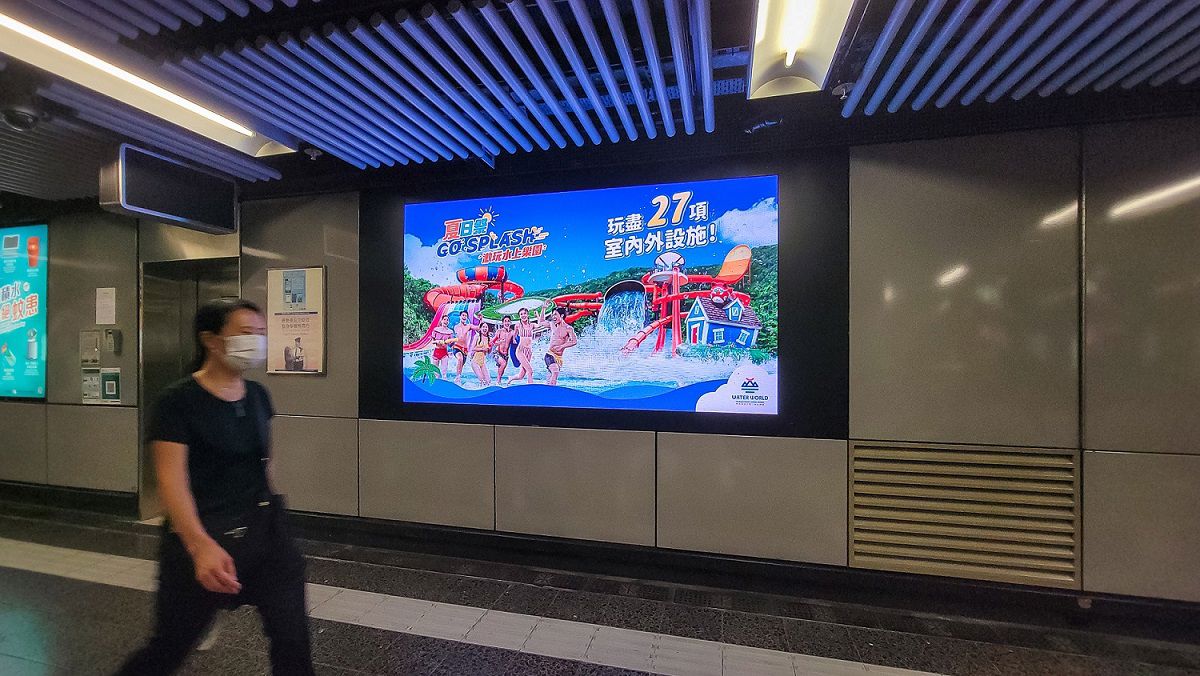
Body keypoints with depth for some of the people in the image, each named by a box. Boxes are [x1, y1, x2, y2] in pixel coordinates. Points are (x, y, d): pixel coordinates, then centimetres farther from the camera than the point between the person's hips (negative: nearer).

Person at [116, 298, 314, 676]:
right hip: (204, 537, -5)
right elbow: (171, 479, -22)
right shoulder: (178, 401, -13)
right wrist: (200, 544, -34)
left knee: (293, 639, 6)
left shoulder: (258, 395, 5)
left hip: (264, 530, 5)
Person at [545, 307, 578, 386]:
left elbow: (575, 341, -16)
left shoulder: (568, 328, -3)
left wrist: (561, 346, -21)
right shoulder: (553, 325, 7)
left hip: (559, 357, 1)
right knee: (555, 372, -26)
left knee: (551, 379, 7)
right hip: (550, 354, -1)